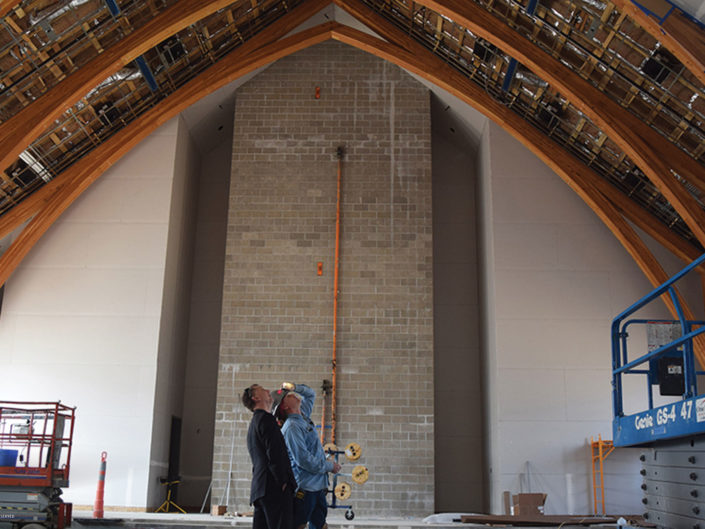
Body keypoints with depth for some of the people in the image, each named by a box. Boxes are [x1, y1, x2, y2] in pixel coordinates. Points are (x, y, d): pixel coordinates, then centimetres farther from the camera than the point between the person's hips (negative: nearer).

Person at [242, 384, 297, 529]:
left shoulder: (254, 423, 26)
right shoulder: (266, 418, -6)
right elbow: (274, 454, -15)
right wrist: (283, 482, -14)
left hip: (259, 489, 10)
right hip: (274, 488, -10)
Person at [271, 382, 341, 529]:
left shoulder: (303, 416, 12)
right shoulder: (292, 427, -15)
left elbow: (310, 394, 30)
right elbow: (303, 459, -21)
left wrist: (294, 387, 9)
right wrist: (330, 466, -9)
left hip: (318, 486, 9)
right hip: (305, 488, -9)